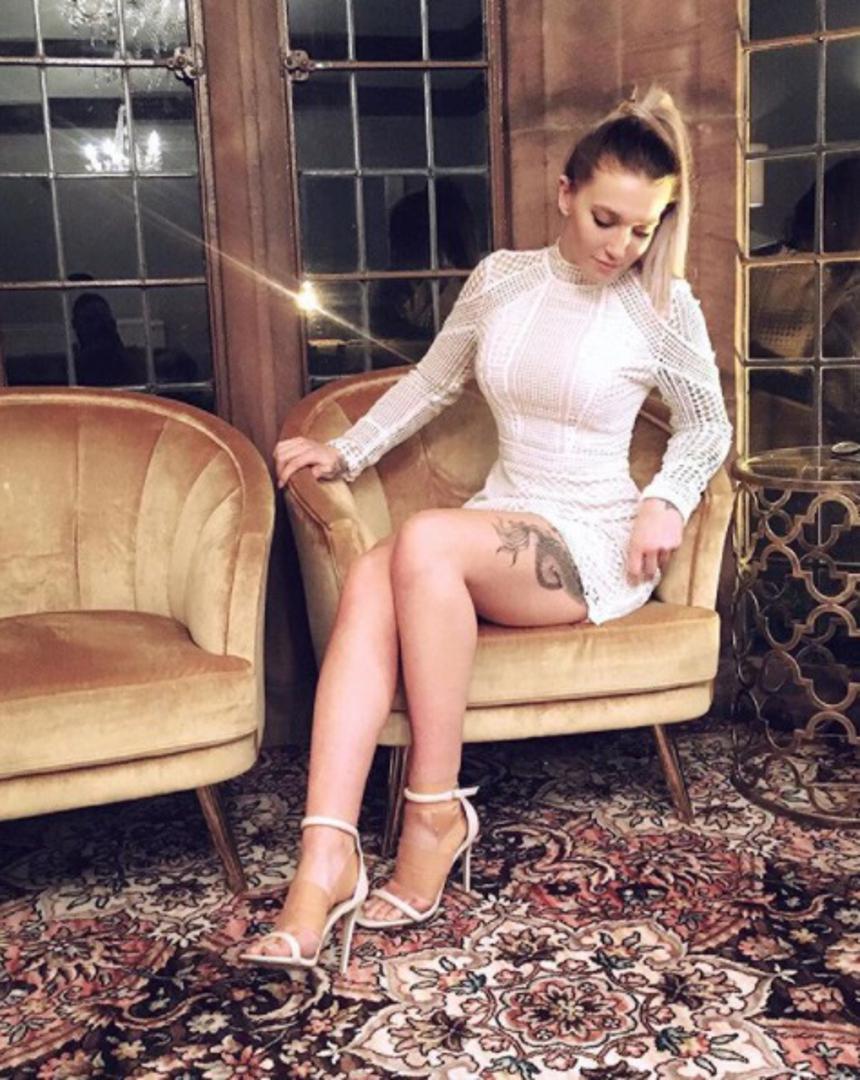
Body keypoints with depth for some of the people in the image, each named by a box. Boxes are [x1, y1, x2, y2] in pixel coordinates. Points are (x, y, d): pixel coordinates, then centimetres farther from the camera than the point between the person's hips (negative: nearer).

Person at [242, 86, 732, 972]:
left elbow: (707, 425, 10)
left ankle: (437, 814, -22)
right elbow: (432, 381, 20)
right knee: (370, 579, -30)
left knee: (425, 540, -35)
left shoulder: (664, 305, -2)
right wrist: (347, 450, 12)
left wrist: (667, 501, -8)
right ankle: (324, 865, -37)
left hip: (596, 547, -4)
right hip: (498, 529, 4)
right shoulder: (501, 278, 7)